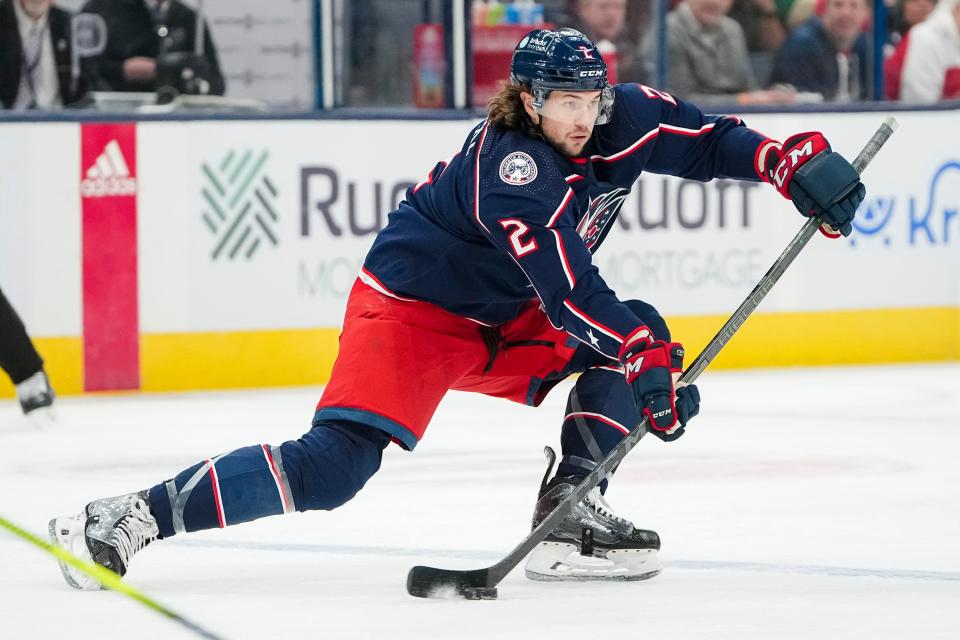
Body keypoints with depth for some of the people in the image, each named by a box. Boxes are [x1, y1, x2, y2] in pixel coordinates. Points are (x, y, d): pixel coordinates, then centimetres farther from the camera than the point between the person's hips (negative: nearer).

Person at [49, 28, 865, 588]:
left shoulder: (623, 120, -7)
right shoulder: (508, 165, -29)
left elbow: (704, 140, 2)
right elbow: (567, 289, -34)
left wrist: (791, 160, -14)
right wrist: (645, 361, -37)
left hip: (504, 318, 9)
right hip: (412, 305, -9)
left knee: (640, 336, -4)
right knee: (335, 465, -23)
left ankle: (568, 511, -6)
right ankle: (132, 517, -21)